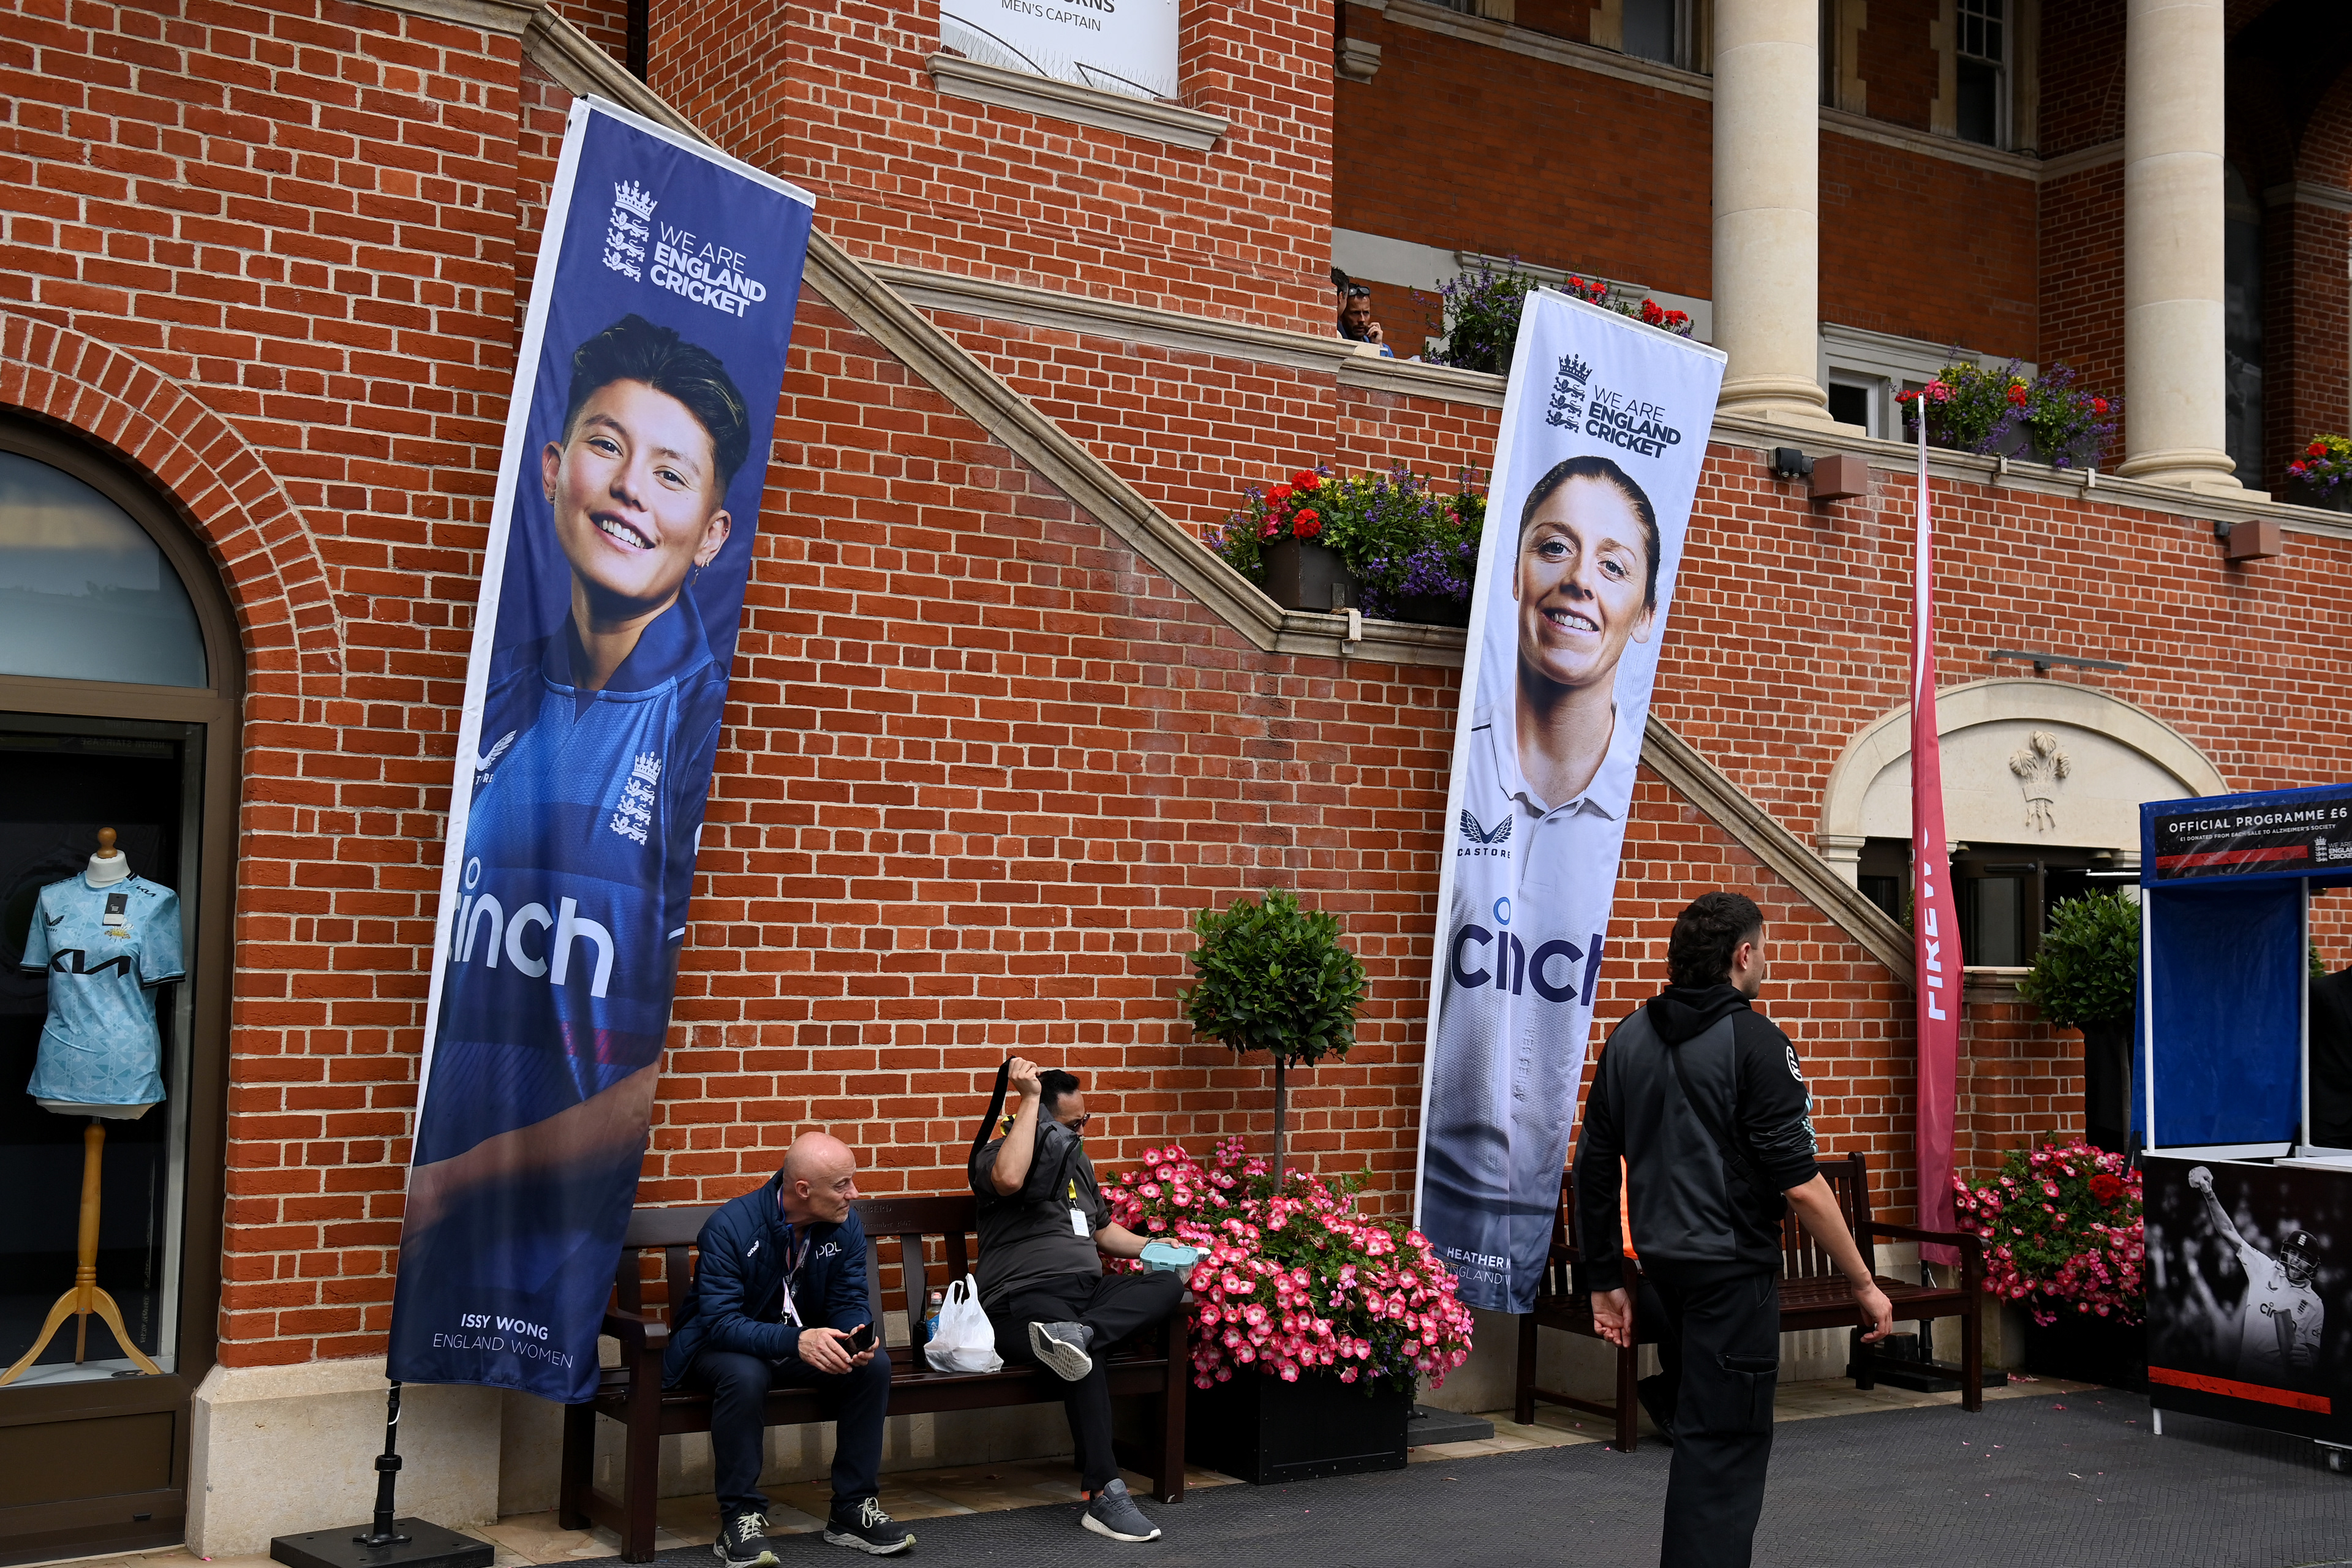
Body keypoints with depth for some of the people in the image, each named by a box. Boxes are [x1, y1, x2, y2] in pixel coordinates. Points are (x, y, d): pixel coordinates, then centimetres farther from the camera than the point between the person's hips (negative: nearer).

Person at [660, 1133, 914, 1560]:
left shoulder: (846, 1225, -9)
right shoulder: (730, 1227, -26)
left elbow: (849, 1301, -4)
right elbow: (720, 1321, -32)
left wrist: (856, 1335, -31)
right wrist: (797, 1341, -48)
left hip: (804, 1343, 5)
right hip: (719, 1347, -5)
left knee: (874, 1366, -20)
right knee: (745, 1375, -39)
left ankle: (853, 1509, -9)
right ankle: (740, 1519, -25)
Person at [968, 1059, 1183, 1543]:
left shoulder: (1077, 1162, 24)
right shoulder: (996, 1154, 0)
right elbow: (1009, 1179, -26)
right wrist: (1030, 1098, -19)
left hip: (1087, 1290, 7)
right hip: (1023, 1299, -7)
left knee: (1169, 1286, -21)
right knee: (1086, 1356, -38)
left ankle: (1073, 1334, -43)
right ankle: (1104, 1496, -38)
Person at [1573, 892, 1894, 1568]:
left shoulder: (1629, 1039, 7)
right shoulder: (1754, 1041, -14)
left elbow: (1594, 1170, 9)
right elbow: (1799, 1184, -18)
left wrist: (1604, 1281, 16)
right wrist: (1863, 1284, -9)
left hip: (1661, 1265, 7)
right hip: (1732, 1267, -7)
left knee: (1694, 1421, 24)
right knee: (1724, 1446, -1)